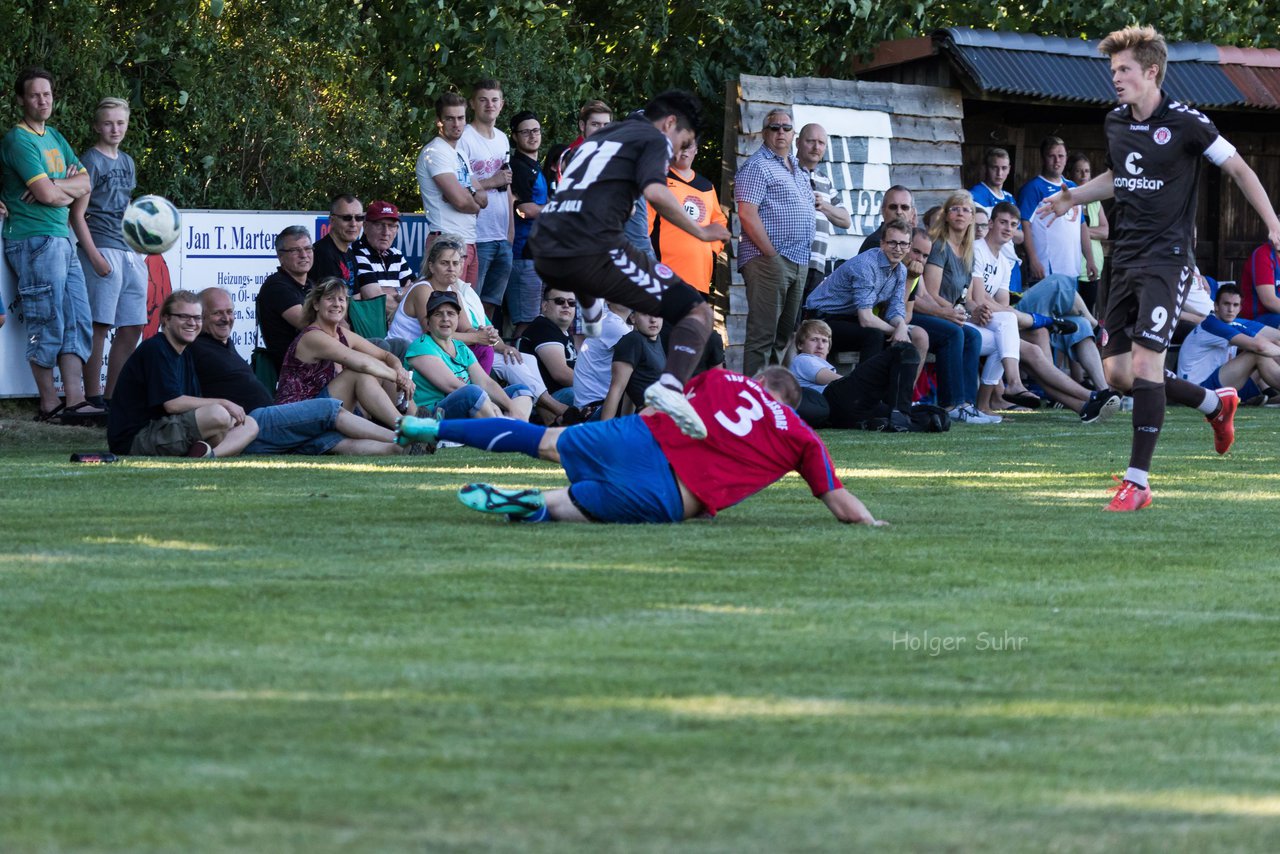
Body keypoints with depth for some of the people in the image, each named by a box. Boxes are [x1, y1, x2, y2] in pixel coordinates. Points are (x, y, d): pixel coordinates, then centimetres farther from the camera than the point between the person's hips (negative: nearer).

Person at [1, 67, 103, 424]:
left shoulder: (55, 138, 18)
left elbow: (85, 184, 11)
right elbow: (46, 193, -17)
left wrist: (56, 187, -8)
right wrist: (68, 189, 3)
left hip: (63, 240, 9)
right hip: (34, 242, -9)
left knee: (78, 323, 3)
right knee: (48, 326, -7)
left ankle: (74, 401, 1)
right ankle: (50, 405, -1)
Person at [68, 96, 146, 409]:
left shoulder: (126, 161, 18)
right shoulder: (91, 161, -5)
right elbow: (77, 214, -9)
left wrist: (139, 249, 16)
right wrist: (95, 256, -16)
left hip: (130, 252, 8)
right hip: (102, 249, -8)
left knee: (132, 328, 7)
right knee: (99, 326, -7)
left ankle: (113, 395, 14)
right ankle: (93, 396, -4)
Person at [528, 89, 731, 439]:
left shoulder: (596, 138, 29)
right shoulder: (655, 139, 6)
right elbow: (654, 191, -13)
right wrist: (698, 231, -4)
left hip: (544, 253, 8)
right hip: (594, 249, -8)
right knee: (698, 312, -8)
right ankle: (671, 386, -31)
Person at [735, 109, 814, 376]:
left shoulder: (797, 168, 20)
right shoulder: (758, 166, -7)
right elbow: (747, 214, -16)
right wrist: (772, 254, -17)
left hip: (799, 261, 9)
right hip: (769, 261, -9)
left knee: (785, 335, 12)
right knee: (763, 334, -12)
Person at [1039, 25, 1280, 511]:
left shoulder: (1185, 124, -11)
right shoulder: (1115, 124, 9)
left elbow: (1237, 168, -2)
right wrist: (1073, 198, 17)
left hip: (1166, 258, -7)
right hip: (1125, 257, 7)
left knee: (1145, 364, -16)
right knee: (1117, 371, 5)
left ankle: (1138, 481, -12)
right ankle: (1215, 403, 28)